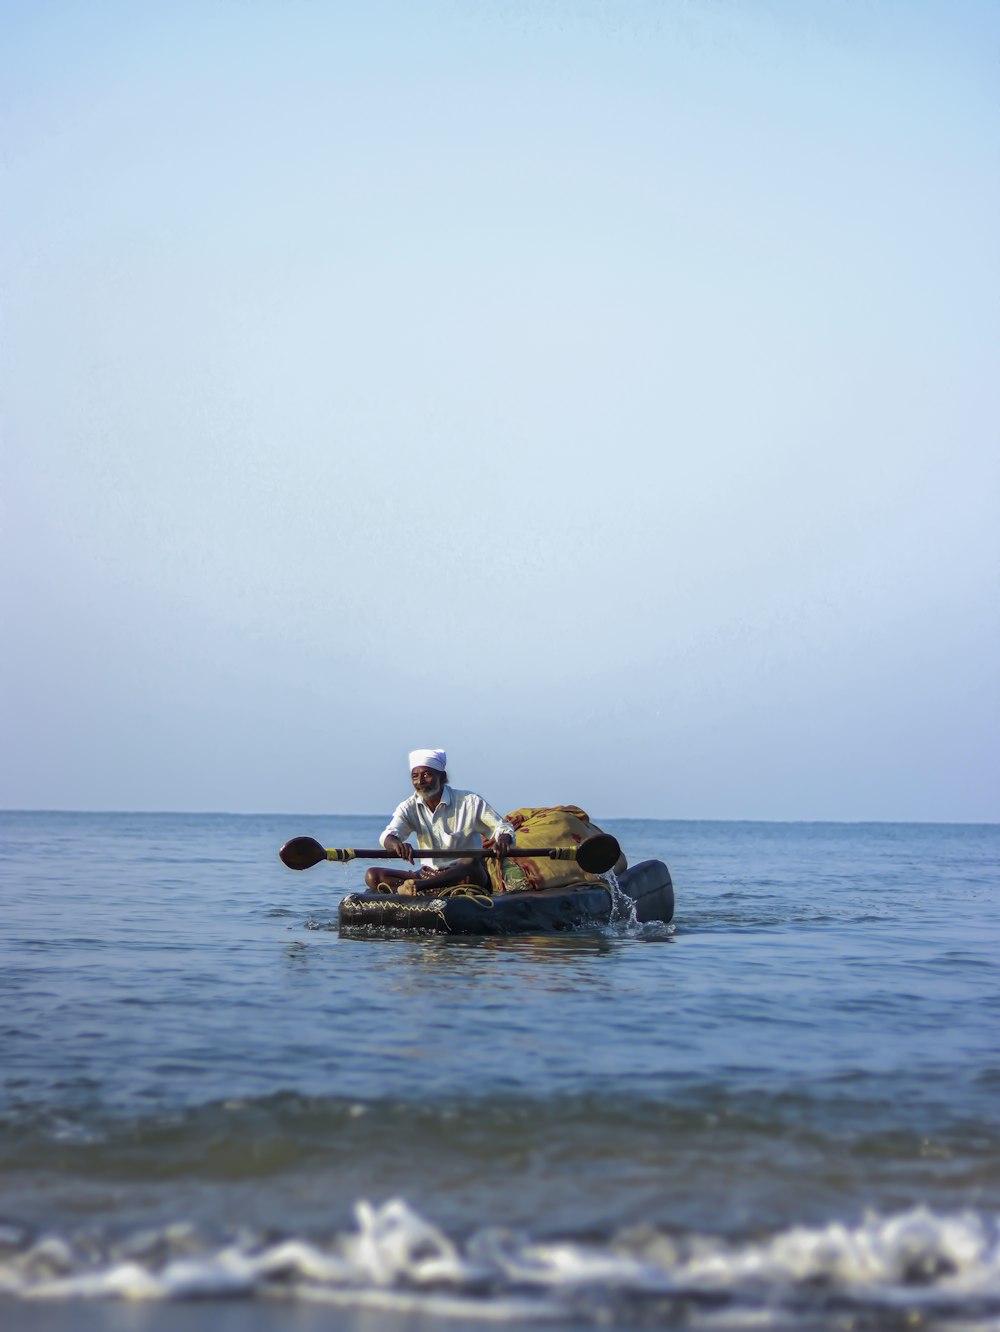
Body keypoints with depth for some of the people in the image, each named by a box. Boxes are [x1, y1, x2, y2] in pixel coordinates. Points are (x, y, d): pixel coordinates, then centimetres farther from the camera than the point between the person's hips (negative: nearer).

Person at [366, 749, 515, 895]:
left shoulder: (469, 802, -5)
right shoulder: (409, 808, 3)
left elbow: (503, 828, -3)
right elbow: (388, 836, -14)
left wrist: (503, 840, -29)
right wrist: (397, 844, -40)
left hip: (462, 874, -4)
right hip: (427, 874, 4)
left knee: (472, 862, -39)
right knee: (373, 876, -16)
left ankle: (416, 886, -45)